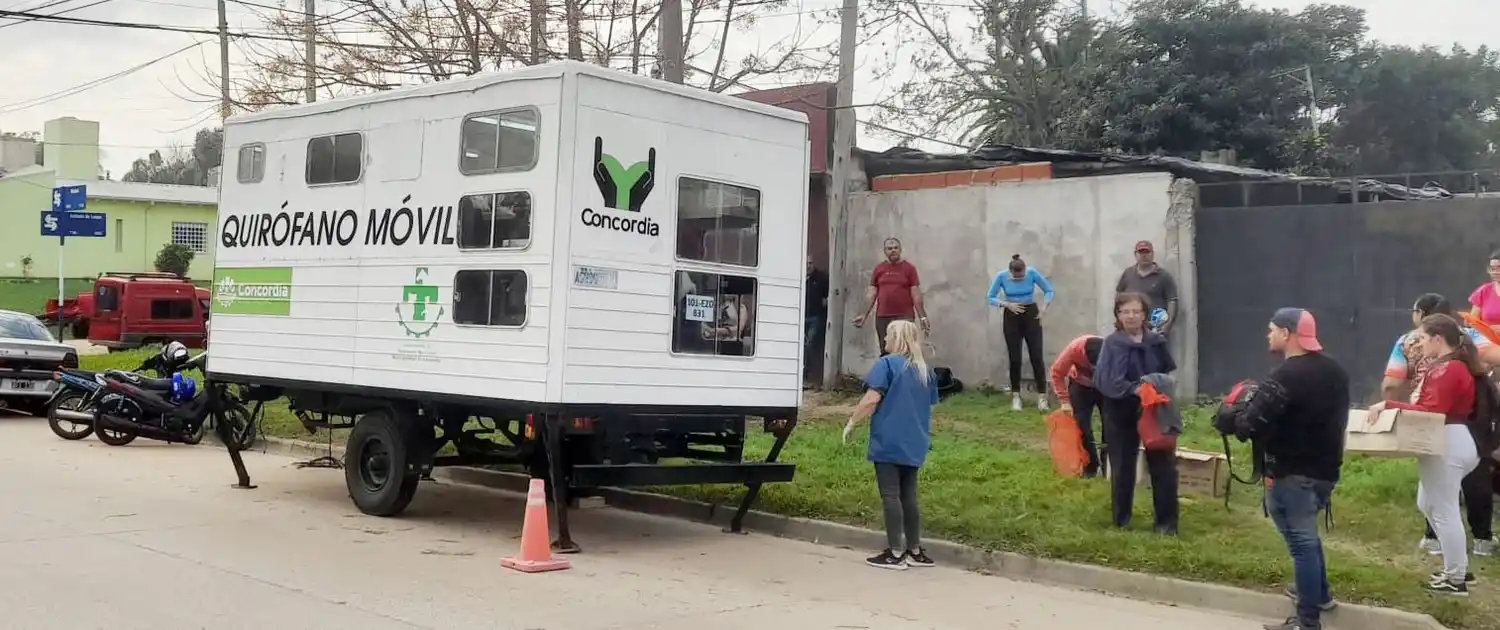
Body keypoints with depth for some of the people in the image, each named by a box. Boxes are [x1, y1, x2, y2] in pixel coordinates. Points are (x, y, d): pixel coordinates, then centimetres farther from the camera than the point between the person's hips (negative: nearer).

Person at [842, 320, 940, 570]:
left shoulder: (887, 364, -8)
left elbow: (872, 399, -17)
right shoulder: (926, 371, 12)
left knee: (891, 496, -2)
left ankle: (896, 553, -1)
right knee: (909, 496, 13)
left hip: (889, 442, -7)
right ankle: (915, 551, 18)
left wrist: (851, 423, -7)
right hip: (914, 444, 7)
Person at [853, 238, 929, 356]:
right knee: (885, 352, 4)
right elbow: (871, 294, 11)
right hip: (882, 317, 2)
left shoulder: (909, 268, 3)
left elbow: (916, 295, 0)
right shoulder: (878, 269, 10)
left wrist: (922, 317, -6)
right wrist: (863, 314, 3)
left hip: (905, 317, -2)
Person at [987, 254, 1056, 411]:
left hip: (1031, 315, 0)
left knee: (1036, 356, -4)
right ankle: (1016, 396, 13)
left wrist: (1043, 308, -15)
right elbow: (991, 298, -5)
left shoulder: (1032, 273, -14)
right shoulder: (1001, 276, -14)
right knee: (1014, 359, 2)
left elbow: (1049, 291, -3)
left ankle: (1042, 396, 1)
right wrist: (1007, 304, -20)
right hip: (1012, 317, 0)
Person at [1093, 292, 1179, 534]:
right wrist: (1135, 390, -30)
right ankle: (1122, 520, 23)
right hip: (1122, 414, -3)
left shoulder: (1157, 342, 1)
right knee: (1123, 466, 8)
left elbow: (1170, 372, 13)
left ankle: (1167, 522, 16)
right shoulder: (1113, 343, -10)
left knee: (1163, 465, 4)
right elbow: (1106, 381, -21)